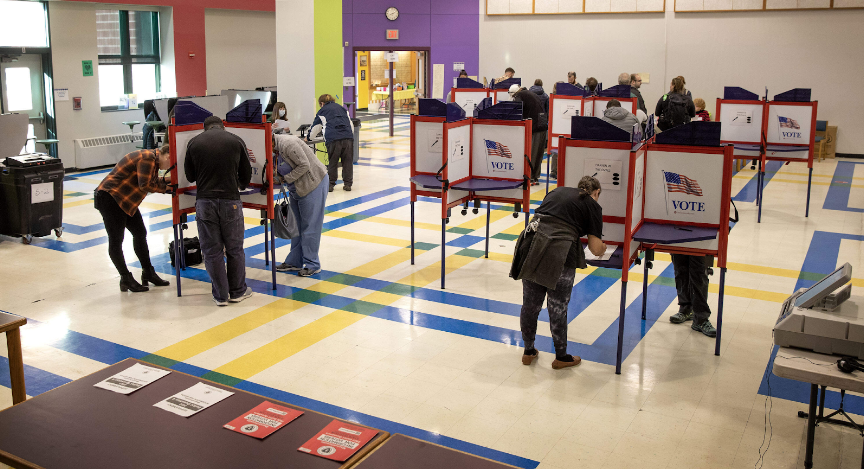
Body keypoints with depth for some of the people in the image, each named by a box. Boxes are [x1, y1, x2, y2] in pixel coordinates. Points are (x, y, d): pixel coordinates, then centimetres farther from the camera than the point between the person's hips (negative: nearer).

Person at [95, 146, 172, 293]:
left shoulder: (153, 159, 9)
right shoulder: (147, 158, -22)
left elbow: (151, 181, 9)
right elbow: (145, 185, -27)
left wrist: (164, 179, -6)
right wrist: (164, 188, -16)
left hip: (126, 200, 11)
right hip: (109, 198, -11)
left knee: (140, 233, 13)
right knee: (116, 240, -2)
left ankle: (148, 273, 22)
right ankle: (126, 279, 3)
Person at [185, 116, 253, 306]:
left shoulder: (194, 143, 6)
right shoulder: (236, 141, 5)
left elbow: (190, 176, 13)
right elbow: (246, 174, 11)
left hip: (204, 202, 0)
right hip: (230, 200, 0)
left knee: (212, 251, 8)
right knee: (235, 249, 12)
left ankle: (220, 295, 14)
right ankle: (238, 292, 21)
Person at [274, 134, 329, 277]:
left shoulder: (288, 144, -24)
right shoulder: (276, 148, 4)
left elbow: (304, 165, -25)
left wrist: (286, 178, -19)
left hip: (314, 184, -10)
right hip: (298, 189, 10)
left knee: (310, 226, -5)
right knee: (296, 225, 14)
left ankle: (312, 265, 4)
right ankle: (294, 261, 22)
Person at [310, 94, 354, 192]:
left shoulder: (322, 111, 18)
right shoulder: (342, 108, 27)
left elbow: (315, 126, 28)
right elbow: (351, 124, 28)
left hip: (333, 139, -2)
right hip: (348, 137, 3)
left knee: (332, 162, 5)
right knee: (347, 161, 7)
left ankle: (330, 184, 6)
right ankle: (347, 184, 7)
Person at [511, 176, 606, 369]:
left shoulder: (558, 191, 22)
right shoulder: (592, 205, 9)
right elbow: (596, 249, 5)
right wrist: (602, 247, 29)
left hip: (531, 246, 5)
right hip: (558, 255, -5)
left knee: (530, 303, 16)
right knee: (558, 307, 9)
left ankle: (528, 351, 32)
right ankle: (561, 357, 26)